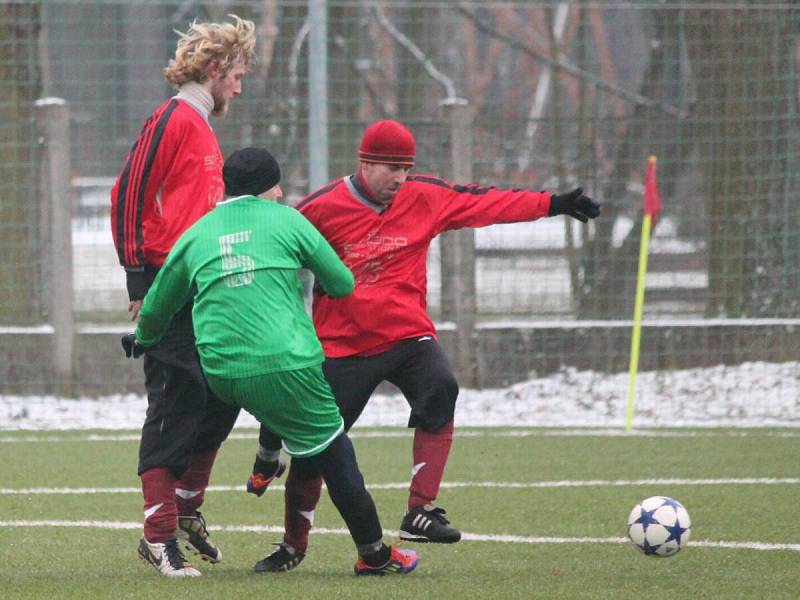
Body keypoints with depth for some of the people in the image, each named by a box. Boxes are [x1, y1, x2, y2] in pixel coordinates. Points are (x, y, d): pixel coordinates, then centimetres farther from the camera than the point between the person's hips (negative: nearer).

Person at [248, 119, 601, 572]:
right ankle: (293, 545, 22)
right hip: (342, 343, -2)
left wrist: (554, 205, 2)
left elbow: (485, 202, 4)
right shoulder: (322, 208, -9)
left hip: (408, 333, 2)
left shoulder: (425, 198, 1)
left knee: (440, 390, -27)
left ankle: (422, 513, -24)